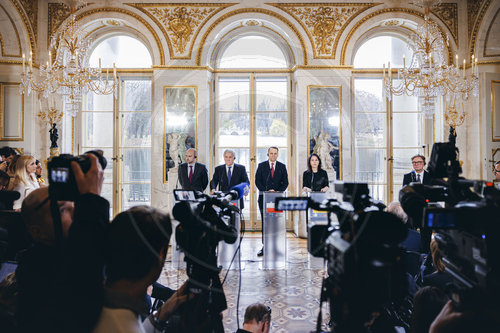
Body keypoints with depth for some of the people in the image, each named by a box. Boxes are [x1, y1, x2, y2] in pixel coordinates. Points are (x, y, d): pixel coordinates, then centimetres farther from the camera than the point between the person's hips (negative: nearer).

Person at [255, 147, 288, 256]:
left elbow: (285, 182, 7)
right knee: (264, 222, 1)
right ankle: (264, 246, 6)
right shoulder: (261, 166, 6)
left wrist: (278, 192, -9)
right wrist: (267, 191, -11)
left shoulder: (282, 167, 9)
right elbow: (257, 181, 1)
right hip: (264, 197, 0)